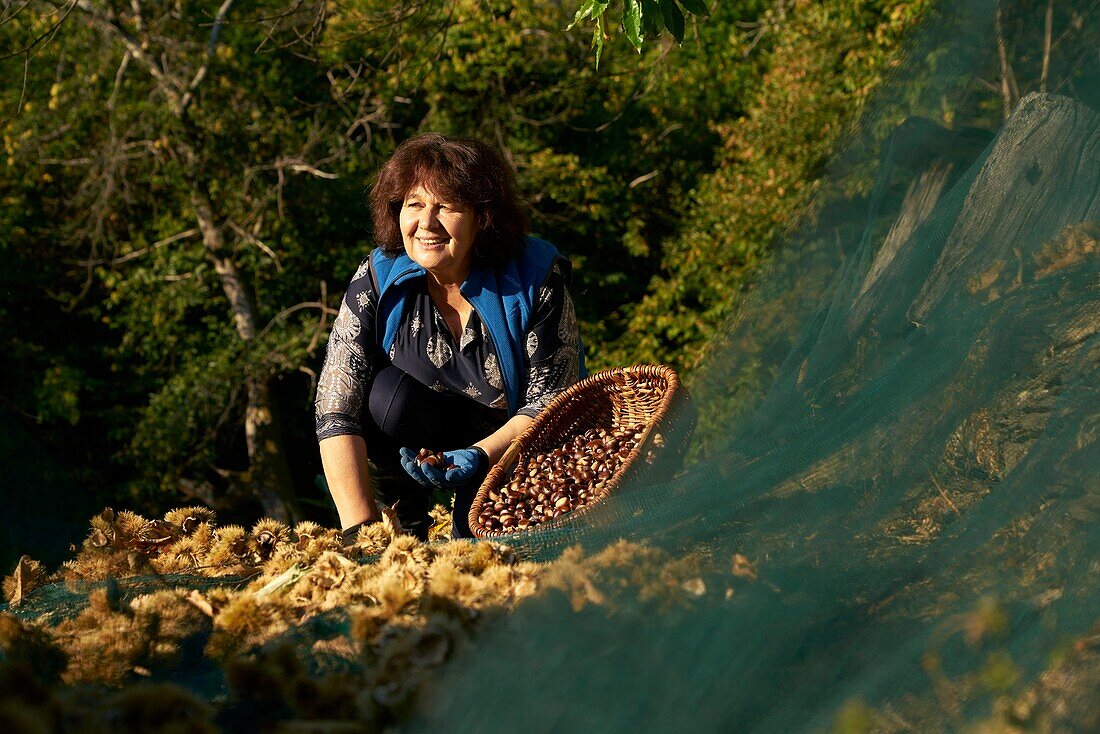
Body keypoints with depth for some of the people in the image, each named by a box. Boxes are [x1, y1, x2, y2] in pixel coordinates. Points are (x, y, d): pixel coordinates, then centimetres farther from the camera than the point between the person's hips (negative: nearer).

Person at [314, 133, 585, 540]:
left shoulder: (536, 277, -20)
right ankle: (406, 519, -7)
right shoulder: (376, 279, -16)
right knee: (389, 393, -28)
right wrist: (360, 525, -35)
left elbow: (550, 403, -17)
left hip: (511, 450, -2)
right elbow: (336, 409, -23)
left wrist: (480, 457, -36)